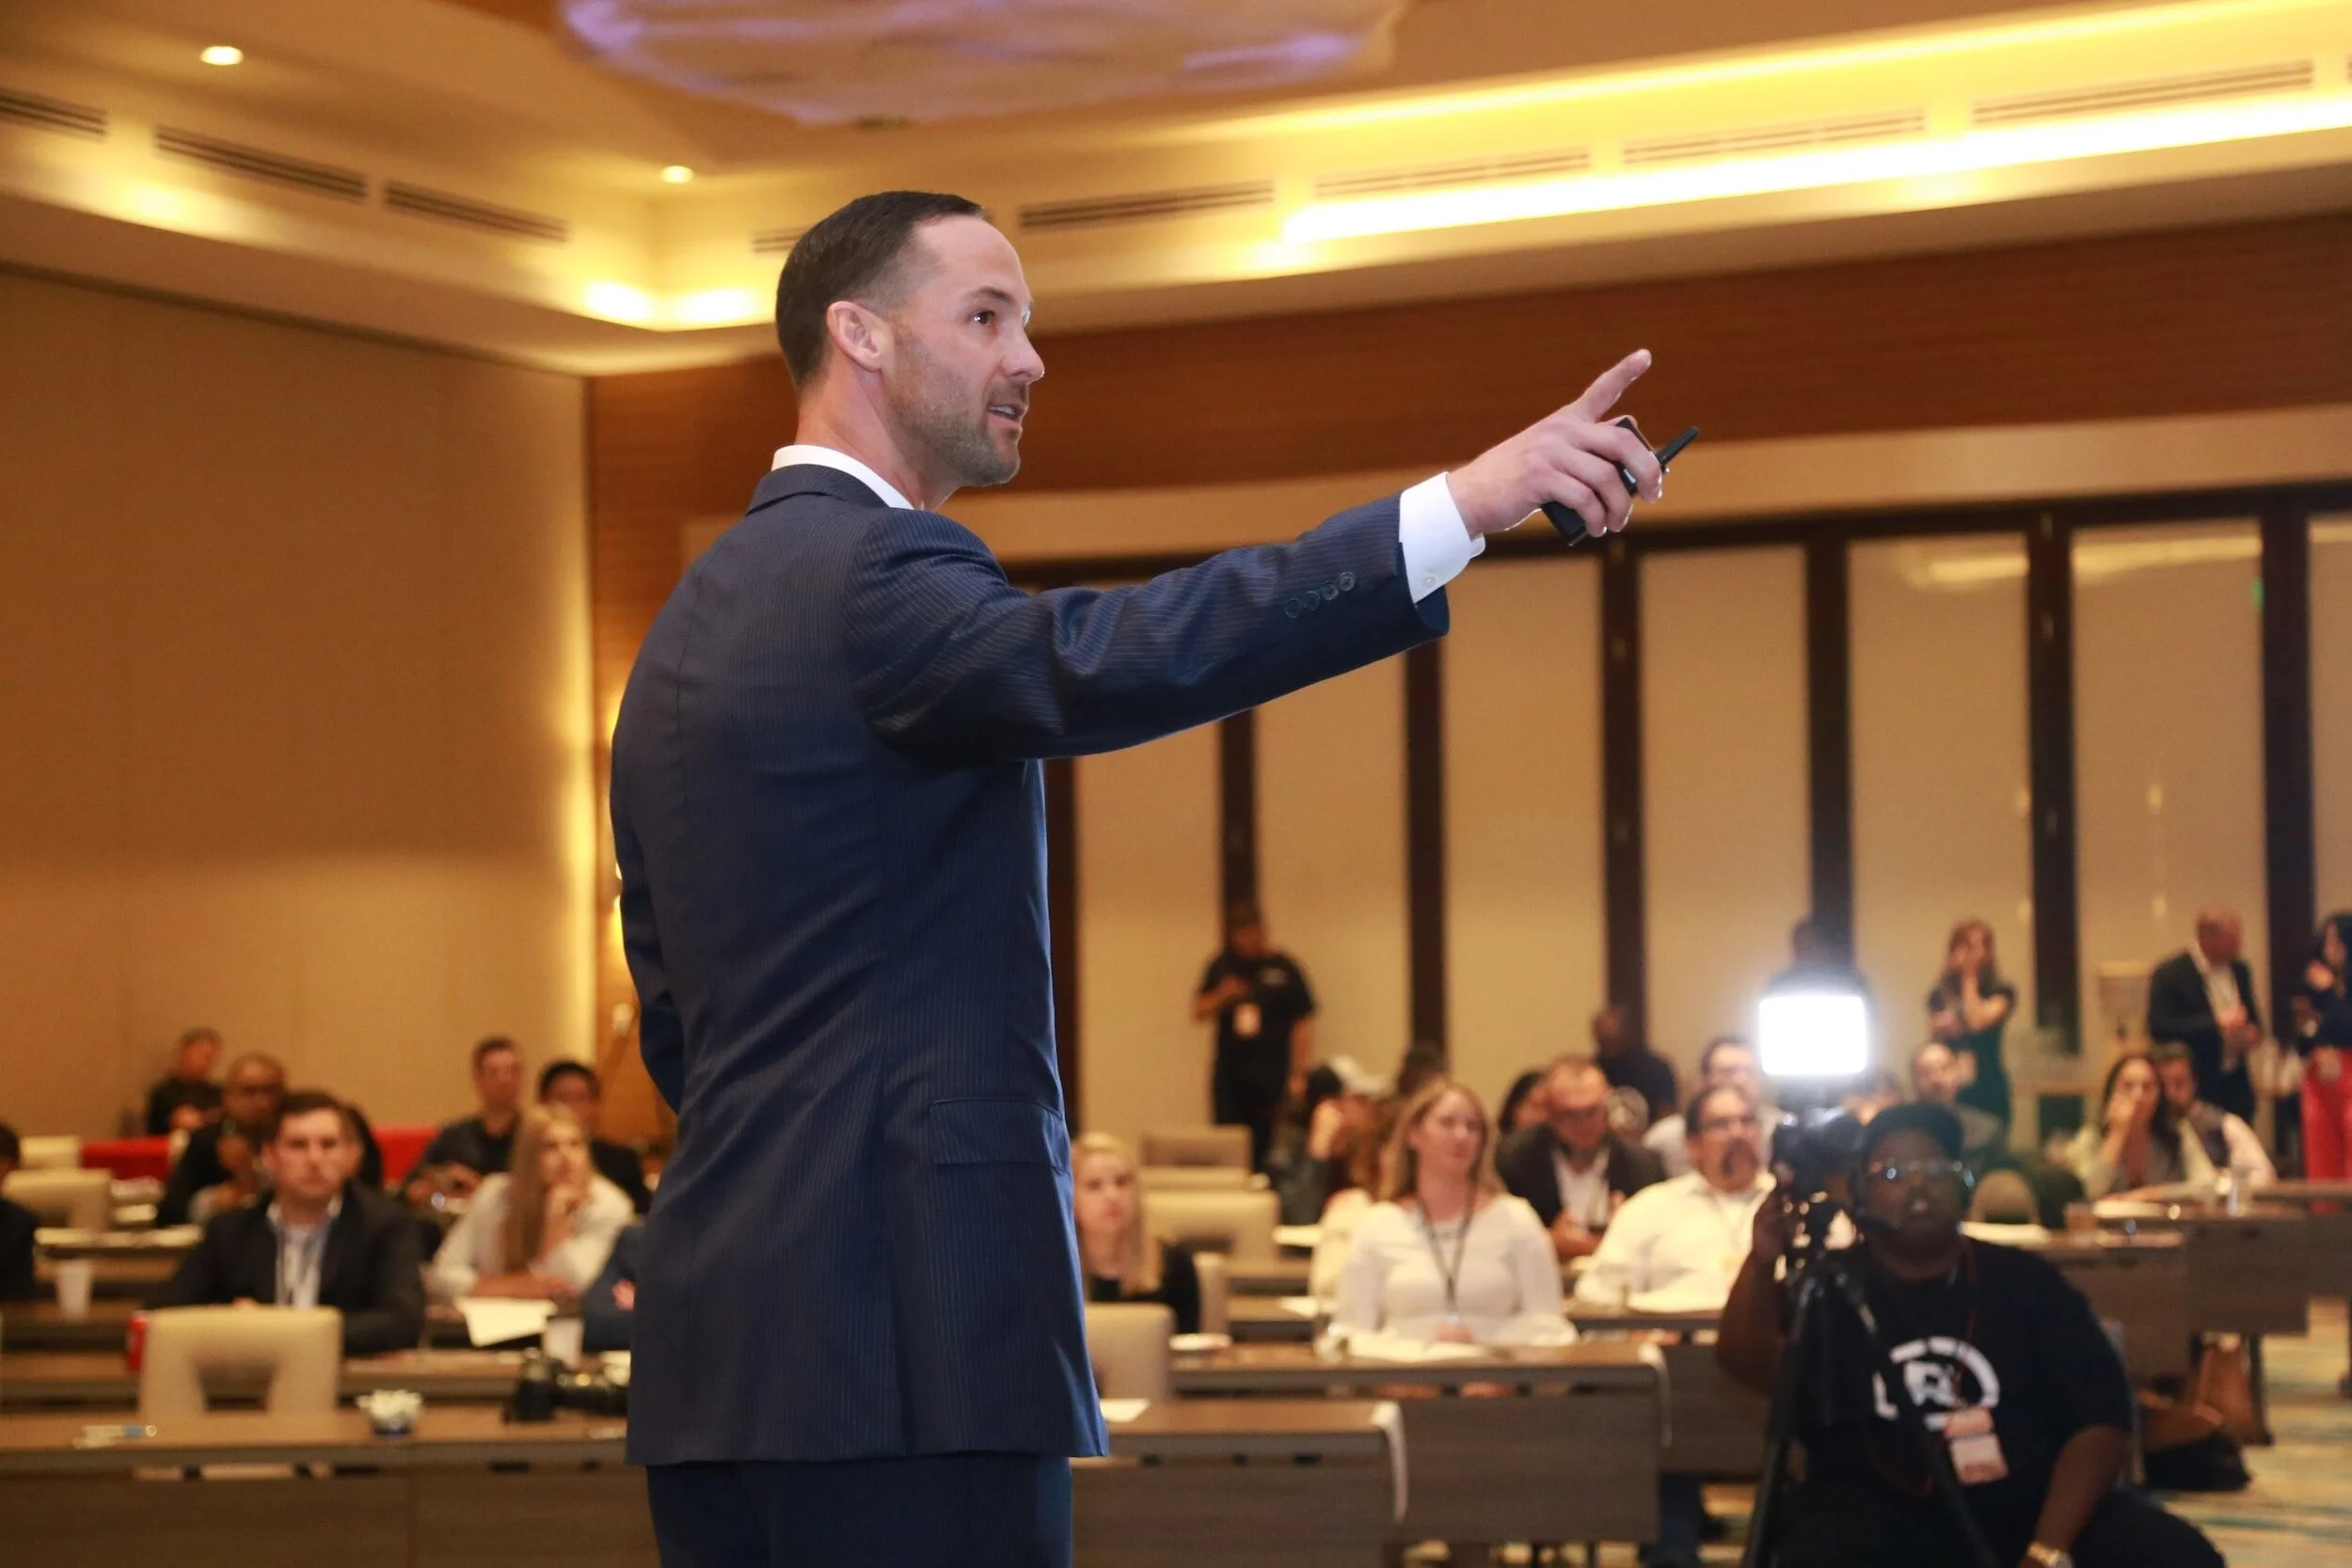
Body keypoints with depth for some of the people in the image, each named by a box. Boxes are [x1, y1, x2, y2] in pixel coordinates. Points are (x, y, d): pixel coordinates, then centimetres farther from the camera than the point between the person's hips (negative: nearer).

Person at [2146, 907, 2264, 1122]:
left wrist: (2253, 1030, 0)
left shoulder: (2239, 970, 10)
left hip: (2236, 1089, 6)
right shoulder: (2169, 975, -11)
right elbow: (2159, 1028, -19)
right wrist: (2216, 1023, -22)